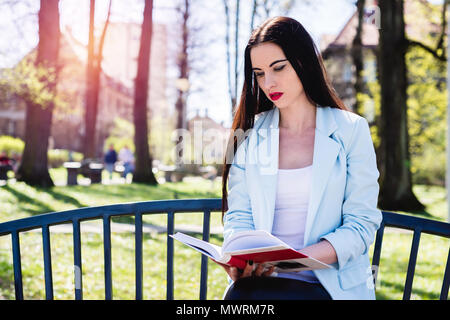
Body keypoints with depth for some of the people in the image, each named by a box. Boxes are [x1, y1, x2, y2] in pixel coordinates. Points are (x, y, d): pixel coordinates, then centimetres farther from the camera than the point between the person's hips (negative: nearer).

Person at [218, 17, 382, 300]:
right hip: (260, 280, 3)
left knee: (241, 297, -30)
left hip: (333, 285, -2)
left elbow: (361, 225, -3)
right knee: (238, 294, -31)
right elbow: (238, 216, 7)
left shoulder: (351, 130, 1)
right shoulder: (249, 134, 8)